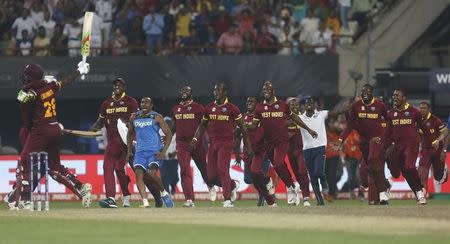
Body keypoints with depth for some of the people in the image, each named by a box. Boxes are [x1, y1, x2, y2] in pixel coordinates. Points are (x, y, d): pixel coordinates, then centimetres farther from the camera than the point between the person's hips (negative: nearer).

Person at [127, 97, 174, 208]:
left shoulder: (156, 118, 0)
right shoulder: (134, 118, 13)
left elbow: (168, 134, 0)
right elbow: (130, 134, 27)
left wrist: (163, 152, -9)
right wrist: (129, 151, 19)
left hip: (154, 151, -4)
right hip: (140, 151, 4)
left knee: (152, 173, -22)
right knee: (138, 174, -15)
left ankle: (164, 193, 5)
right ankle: (145, 203, -18)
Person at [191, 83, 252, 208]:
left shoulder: (232, 108, -4)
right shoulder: (209, 108, 10)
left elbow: (242, 127, 0)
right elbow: (202, 125, 19)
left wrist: (248, 146, -1)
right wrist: (195, 138, 3)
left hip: (226, 142, -5)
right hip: (213, 143, 5)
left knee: (222, 169, -20)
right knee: (211, 176, 1)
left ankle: (227, 200, -15)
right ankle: (233, 185, 27)